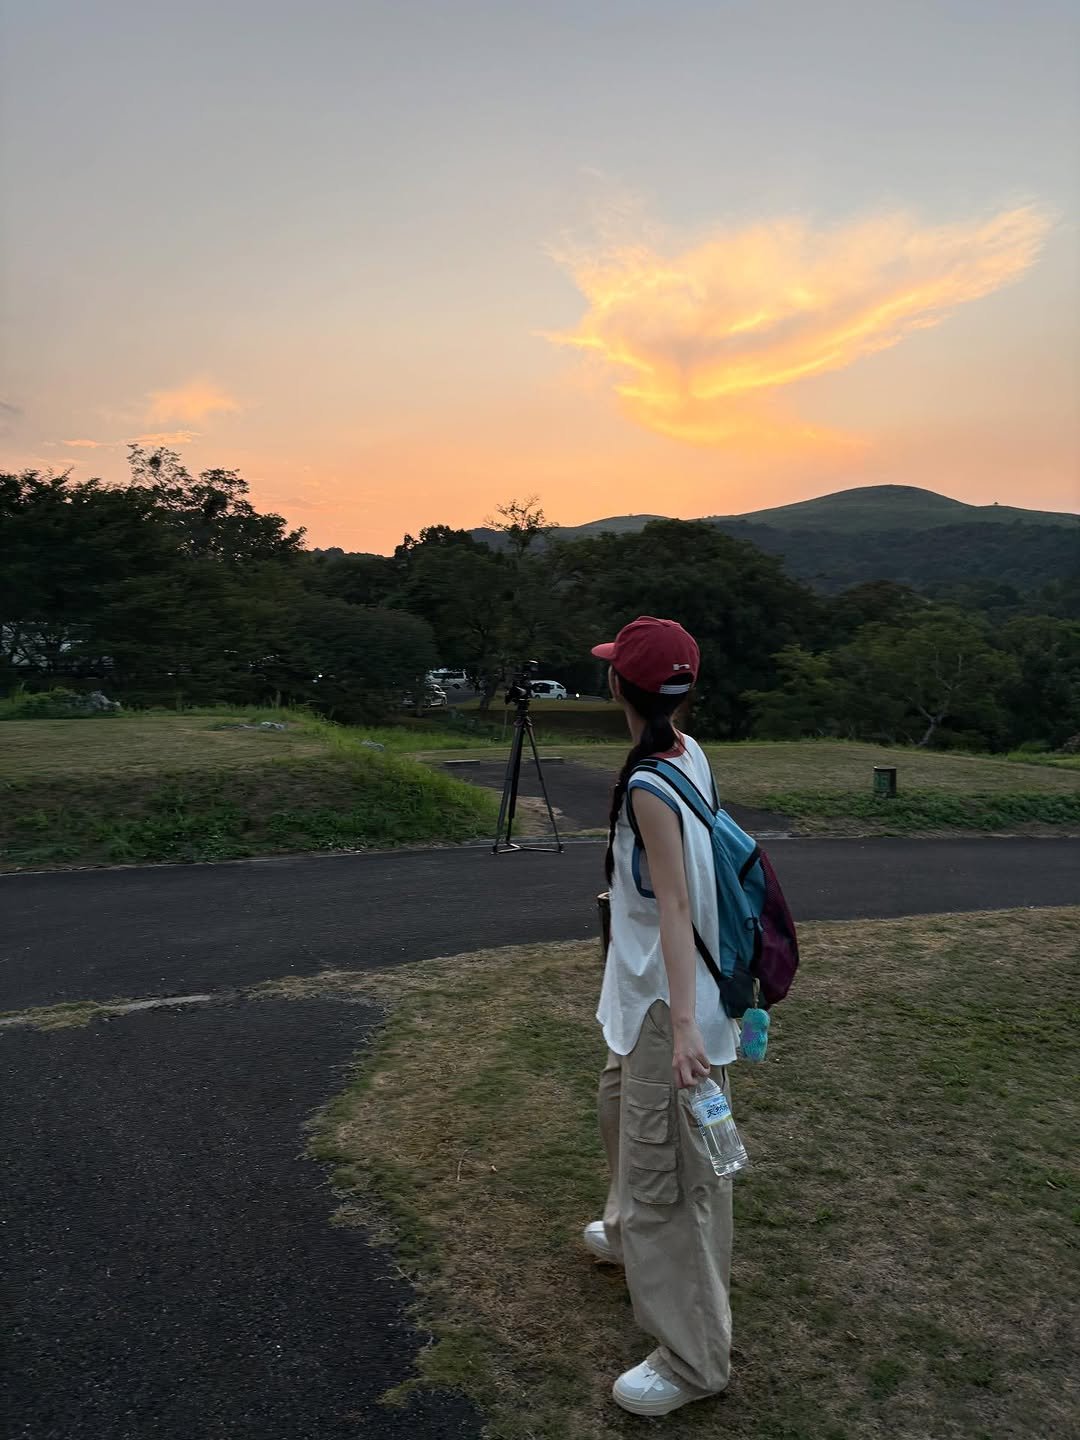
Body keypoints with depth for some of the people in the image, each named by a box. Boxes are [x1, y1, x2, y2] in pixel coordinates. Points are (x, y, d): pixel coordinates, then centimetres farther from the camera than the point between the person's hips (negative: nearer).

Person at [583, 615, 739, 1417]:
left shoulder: (649, 788, -25)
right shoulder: (690, 754, 0)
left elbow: (675, 906, -29)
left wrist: (684, 1026, -31)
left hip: (671, 1004, -10)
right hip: (647, 991, 10)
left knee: (668, 1169, 3)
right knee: (623, 1109, 30)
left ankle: (694, 1359, 19)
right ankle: (632, 1236, 55)